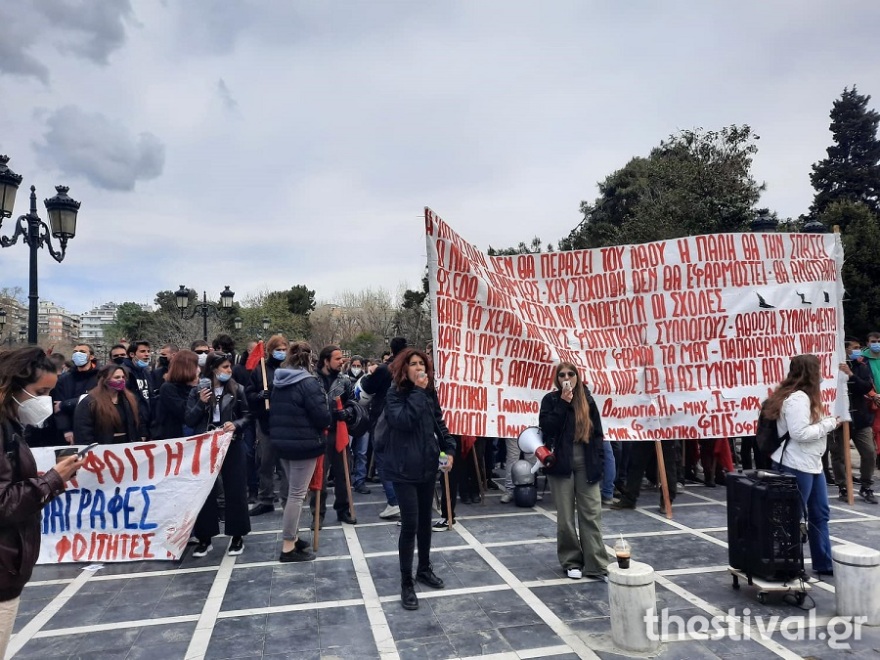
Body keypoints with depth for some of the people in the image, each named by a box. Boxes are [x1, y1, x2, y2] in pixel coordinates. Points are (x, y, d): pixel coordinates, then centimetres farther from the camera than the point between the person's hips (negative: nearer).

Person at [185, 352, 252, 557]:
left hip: (232, 446, 0)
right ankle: (205, 538, 18)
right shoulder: (197, 391, 0)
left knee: (235, 490, 4)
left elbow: (247, 416, 3)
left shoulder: (237, 390, 0)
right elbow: (189, 421, -2)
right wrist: (201, 403, -16)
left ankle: (237, 536, 18)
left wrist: (236, 424, -16)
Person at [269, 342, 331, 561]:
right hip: (303, 443, -8)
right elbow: (322, 416, -18)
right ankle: (288, 548, 2)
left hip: (281, 442, 8)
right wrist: (323, 426, 3)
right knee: (297, 494, -3)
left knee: (293, 491, 20)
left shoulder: (278, 381, 9)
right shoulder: (307, 382, -16)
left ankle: (292, 537, 28)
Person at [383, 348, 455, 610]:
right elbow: (402, 421, -28)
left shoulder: (430, 393, 6)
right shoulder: (395, 394, -11)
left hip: (428, 465, 6)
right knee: (410, 524, -6)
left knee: (425, 520, 18)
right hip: (404, 468, -6)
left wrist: (449, 449, 4)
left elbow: (439, 423, 14)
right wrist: (418, 391, -23)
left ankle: (424, 569, 36)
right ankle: (406, 583, 8)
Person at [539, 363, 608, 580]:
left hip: (586, 465, 2)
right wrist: (563, 403, -15)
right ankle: (572, 562, 19)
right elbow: (546, 428, -14)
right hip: (561, 464, -1)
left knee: (591, 514, 0)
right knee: (565, 517, 6)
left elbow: (597, 433, 7)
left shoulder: (588, 400, 7)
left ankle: (597, 565, 5)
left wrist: (599, 463, 0)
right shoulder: (550, 399, 1)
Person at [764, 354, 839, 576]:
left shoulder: (804, 396, 14)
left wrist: (826, 422, 4)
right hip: (796, 466, -11)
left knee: (820, 513, 17)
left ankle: (824, 563, 29)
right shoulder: (797, 398, -20)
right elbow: (800, 433, -25)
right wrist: (828, 424, -15)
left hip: (811, 464, 11)